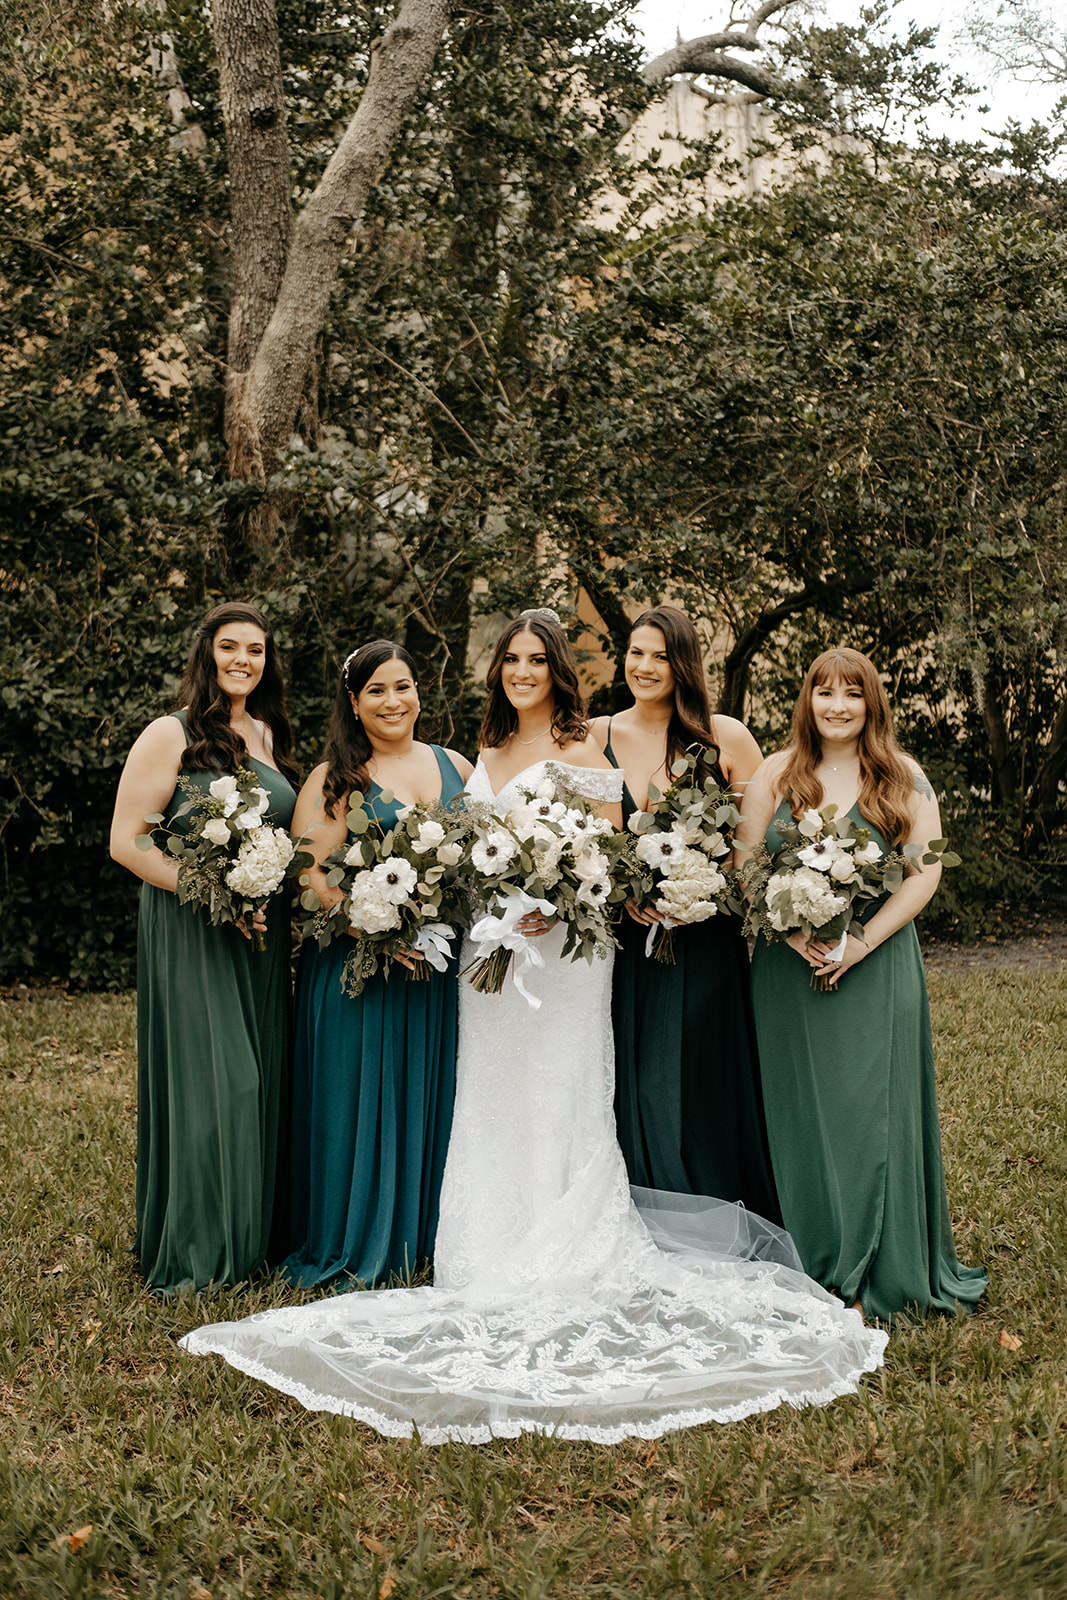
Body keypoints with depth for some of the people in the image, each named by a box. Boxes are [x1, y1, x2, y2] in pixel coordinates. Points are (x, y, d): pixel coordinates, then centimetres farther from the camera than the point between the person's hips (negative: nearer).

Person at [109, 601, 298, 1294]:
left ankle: (251, 1234, 24)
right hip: (191, 933, -6)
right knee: (203, 1081, -3)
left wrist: (283, 900, 6)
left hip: (264, 933, 6)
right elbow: (126, 841, -11)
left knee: (259, 1078, 10)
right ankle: (193, 1250, 11)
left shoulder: (268, 734, 12)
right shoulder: (172, 735, -8)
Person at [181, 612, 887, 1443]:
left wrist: (552, 905, -25)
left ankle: (564, 1269, 6)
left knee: (556, 1101, -3)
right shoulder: (488, 751, 16)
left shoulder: (581, 753, -5)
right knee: (490, 1102, 9)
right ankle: (496, 1259, 18)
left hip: (561, 947, -7)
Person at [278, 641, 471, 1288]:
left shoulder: (457, 767, 11)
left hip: (445, 967, 4)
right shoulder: (335, 780, -2)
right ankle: (354, 1243, 17)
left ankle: (423, 1235, 26)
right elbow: (312, 878, -10)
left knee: (433, 1097, 11)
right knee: (363, 1098, 2)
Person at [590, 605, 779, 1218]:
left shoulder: (726, 737, -2)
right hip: (626, 935, 2)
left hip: (705, 938, -2)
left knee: (706, 1087, 5)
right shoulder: (597, 738, 4)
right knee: (637, 1083, 6)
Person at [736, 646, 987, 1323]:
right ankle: (813, 1263, 17)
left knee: (876, 1107, 0)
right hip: (789, 968, 1)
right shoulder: (777, 774, 6)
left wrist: (863, 941, -12)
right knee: (801, 1109, 4)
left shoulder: (904, 778, 4)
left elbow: (925, 872, -2)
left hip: (879, 966, -1)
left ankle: (888, 1271, 13)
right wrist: (793, 933, -11)